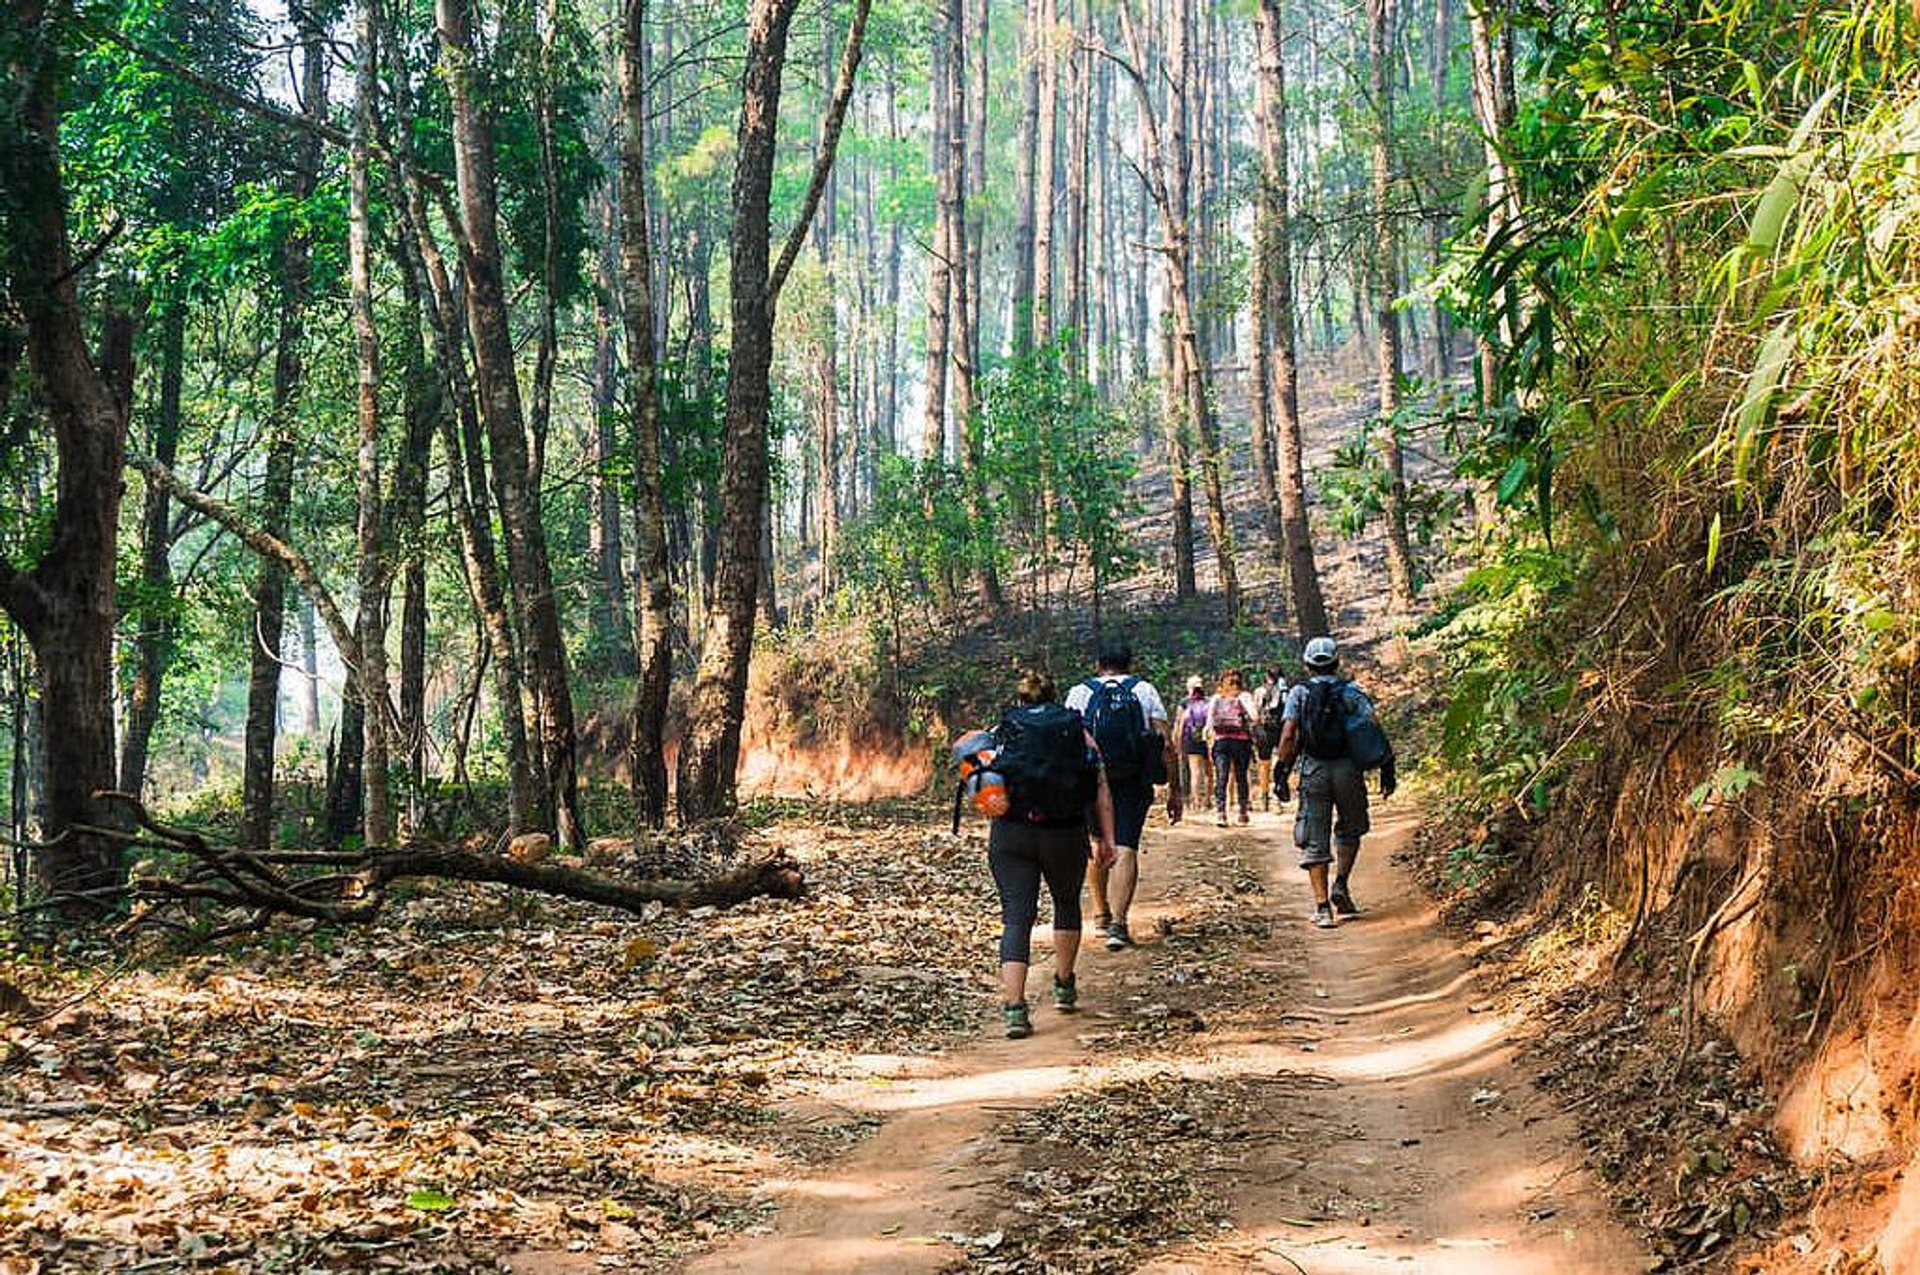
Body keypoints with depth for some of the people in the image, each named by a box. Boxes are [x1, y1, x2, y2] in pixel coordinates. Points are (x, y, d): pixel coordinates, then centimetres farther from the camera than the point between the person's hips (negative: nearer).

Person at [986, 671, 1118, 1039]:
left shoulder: (1001, 733, 12)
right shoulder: (1078, 732, 12)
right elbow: (1101, 790, 5)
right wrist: (1106, 838, 6)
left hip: (1010, 835, 0)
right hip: (1066, 834, 0)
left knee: (1016, 917, 0)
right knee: (1067, 904, 25)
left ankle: (1013, 1007, -13)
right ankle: (1064, 986, 35)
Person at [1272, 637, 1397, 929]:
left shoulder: (1299, 693, 4)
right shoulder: (1352, 692, 6)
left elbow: (1288, 736, -6)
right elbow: (1375, 732, -3)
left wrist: (1281, 774, -3)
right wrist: (1387, 768, 2)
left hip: (1313, 770, -1)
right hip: (1348, 769, 1)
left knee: (1314, 842, 4)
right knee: (1349, 831, 23)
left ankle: (1322, 907, -2)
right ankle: (1341, 886, 6)